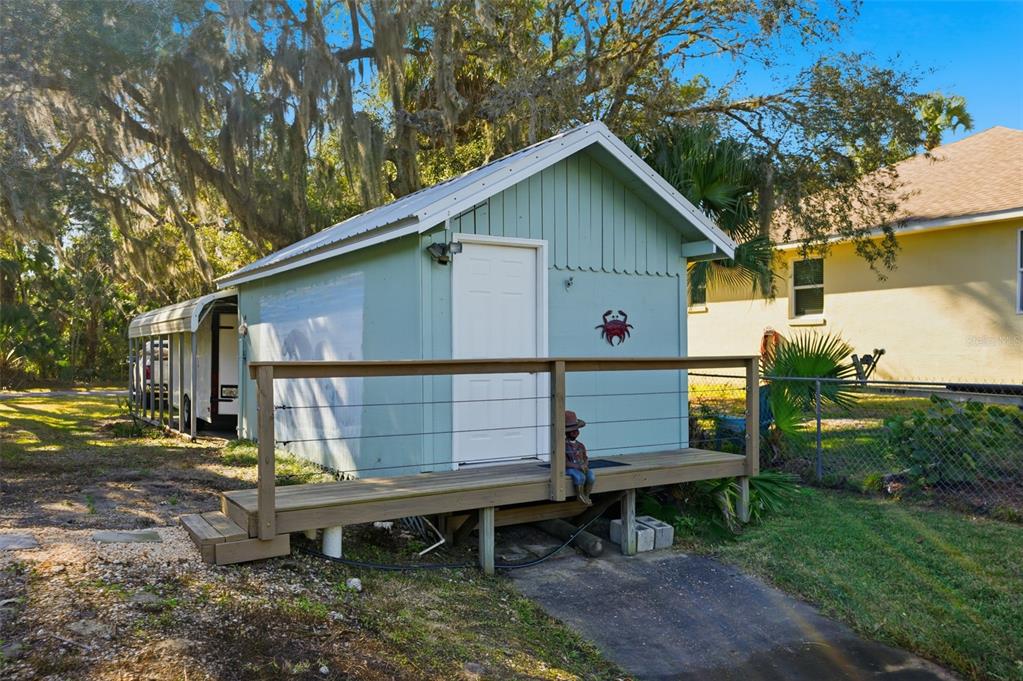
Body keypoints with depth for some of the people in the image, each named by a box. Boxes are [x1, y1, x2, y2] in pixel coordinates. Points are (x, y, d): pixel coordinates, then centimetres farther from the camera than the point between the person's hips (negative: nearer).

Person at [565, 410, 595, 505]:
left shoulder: (580, 445, 12)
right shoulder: (564, 446, -6)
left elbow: (585, 459, 13)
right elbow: (566, 463, -12)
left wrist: (585, 465, -11)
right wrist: (578, 466, -22)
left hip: (581, 468, 5)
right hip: (569, 469, -5)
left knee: (591, 476, -25)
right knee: (580, 477, -34)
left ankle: (586, 495, -6)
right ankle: (580, 496, -11)